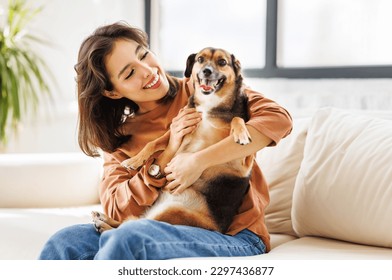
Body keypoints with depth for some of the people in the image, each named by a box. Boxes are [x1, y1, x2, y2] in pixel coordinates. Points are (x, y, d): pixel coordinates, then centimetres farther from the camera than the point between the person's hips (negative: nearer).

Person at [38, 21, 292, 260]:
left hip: (233, 235, -3)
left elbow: (278, 119, -14)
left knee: (128, 238, -31)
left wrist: (199, 160, -21)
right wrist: (167, 155, -11)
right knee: (66, 241, -20)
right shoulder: (120, 138, 10)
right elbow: (115, 208, -2)